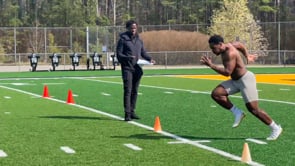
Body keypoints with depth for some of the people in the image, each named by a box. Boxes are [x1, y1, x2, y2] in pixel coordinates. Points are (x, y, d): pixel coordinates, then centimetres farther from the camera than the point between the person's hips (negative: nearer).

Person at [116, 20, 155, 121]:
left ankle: (132, 112, 18)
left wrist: (149, 59, -2)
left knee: (135, 91, 9)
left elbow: (143, 52, 18)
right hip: (127, 68, -6)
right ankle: (127, 114, -11)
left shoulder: (139, 40, 13)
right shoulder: (123, 40, -4)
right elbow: (119, 55, -7)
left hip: (137, 69, 6)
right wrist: (128, 58, -24)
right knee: (128, 90, -10)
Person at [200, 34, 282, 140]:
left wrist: (211, 65, -32)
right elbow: (240, 45, 20)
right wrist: (247, 56, 29)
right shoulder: (227, 46, 2)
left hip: (245, 79, -9)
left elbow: (227, 72, -32)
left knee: (253, 109, -8)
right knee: (216, 94, -8)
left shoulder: (230, 53, -26)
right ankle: (237, 113, 2)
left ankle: (275, 128, 9)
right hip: (236, 81, 9)